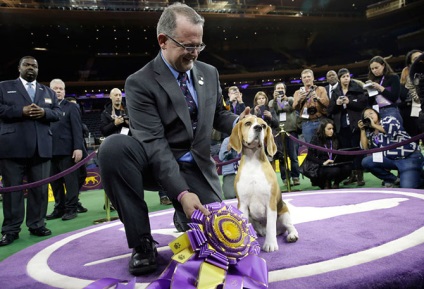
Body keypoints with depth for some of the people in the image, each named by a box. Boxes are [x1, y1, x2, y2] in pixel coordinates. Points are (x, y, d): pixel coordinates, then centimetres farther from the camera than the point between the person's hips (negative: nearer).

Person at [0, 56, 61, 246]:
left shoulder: (48, 91, 21)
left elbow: (57, 113, 12)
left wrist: (44, 112, -8)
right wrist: (21, 111, -14)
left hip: (41, 147, 3)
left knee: (40, 188, 5)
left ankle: (37, 225, 15)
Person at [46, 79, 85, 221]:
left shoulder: (71, 107, 4)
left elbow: (77, 129, -4)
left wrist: (78, 147, -15)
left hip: (66, 150, -4)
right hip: (51, 151, 4)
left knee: (70, 180, 0)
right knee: (55, 182, 9)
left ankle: (71, 209, 7)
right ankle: (59, 208, 18)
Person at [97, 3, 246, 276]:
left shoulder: (209, 73, 4)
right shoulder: (140, 82, -12)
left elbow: (218, 115, 17)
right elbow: (154, 142, -21)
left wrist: (237, 123, -9)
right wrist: (181, 192, -31)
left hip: (196, 167, 3)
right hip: (155, 165, -3)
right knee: (113, 146, -33)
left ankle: (184, 218, 27)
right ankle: (142, 241, -17)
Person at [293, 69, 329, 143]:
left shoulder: (321, 89, 11)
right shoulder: (298, 92, 14)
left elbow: (327, 103, -3)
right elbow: (295, 107, 2)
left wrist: (317, 98, -21)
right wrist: (299, 99, -17)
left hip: (321, 121, -1)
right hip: (307, 123, 1)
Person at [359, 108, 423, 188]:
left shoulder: (388, 119, -1)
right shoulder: (371, 134, 13)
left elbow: (392, 128, -24)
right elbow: (366, 148, 4)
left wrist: (374, 125, -8)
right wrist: (362, 130, 6)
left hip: (410, 157, -6)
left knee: (408, 189, -25)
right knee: (366, 162, -13)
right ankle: (391, 179, 6)